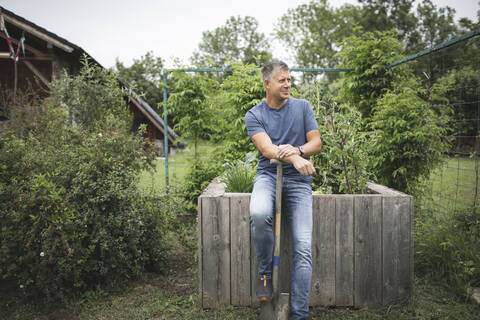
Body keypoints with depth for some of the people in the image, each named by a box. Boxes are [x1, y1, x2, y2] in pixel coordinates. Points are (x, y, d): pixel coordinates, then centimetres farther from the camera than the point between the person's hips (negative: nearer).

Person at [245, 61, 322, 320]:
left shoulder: (302, 107, 9)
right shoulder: (254, 115, 3)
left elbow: (316, 142, 4)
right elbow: (266, 147, -13)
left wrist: (297, 150, -18)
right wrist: (293, 159, -32)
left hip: (298, 181, 1)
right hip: (268, 175, -1)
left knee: (304, 248, -12)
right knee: (259, 214, -35)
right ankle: (265, 272, -9)